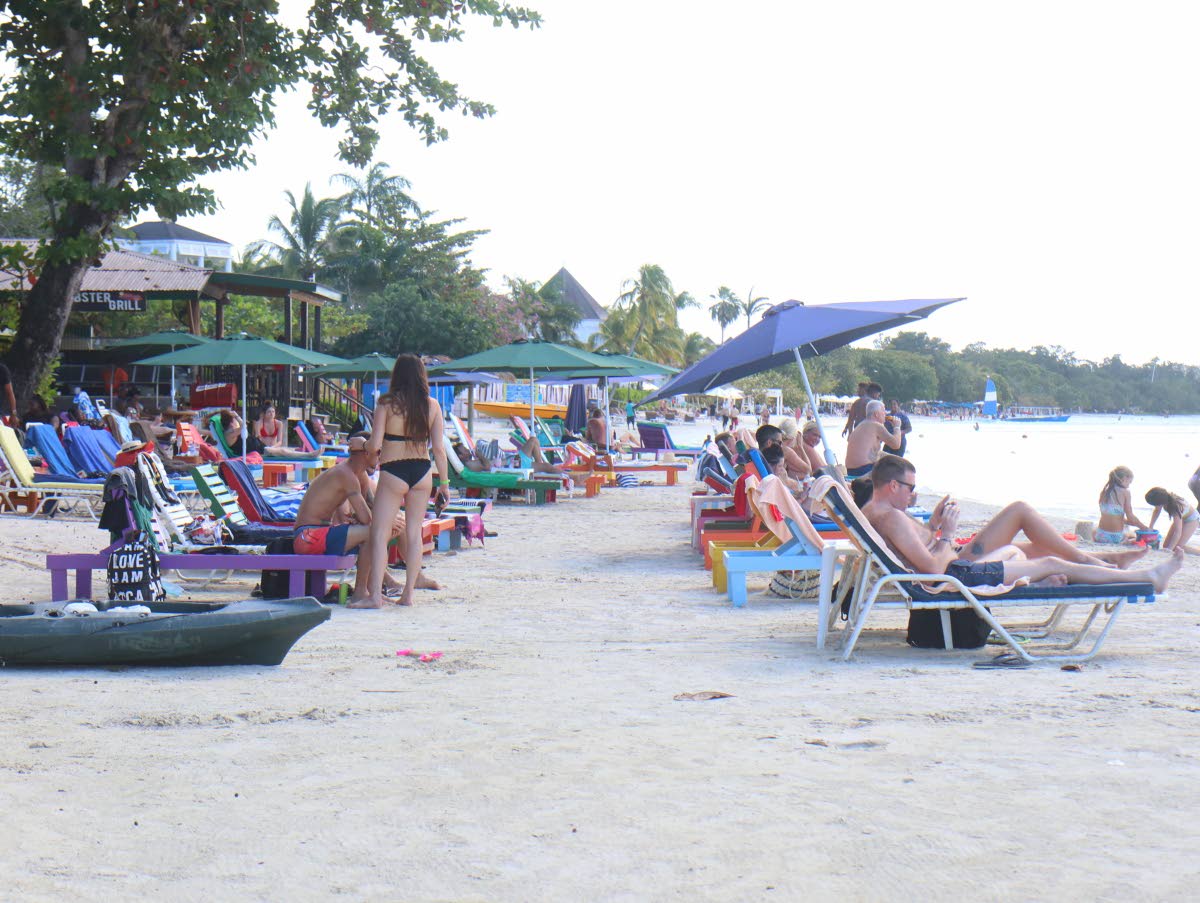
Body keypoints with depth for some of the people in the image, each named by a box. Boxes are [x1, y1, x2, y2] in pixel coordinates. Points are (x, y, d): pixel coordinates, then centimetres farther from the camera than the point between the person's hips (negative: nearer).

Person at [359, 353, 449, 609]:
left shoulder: (386, 403, -8)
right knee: (414, 533, 12)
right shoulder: (432, 405, 0)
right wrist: (444, 483, 7)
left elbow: (375, 445, -11)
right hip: (422, 473, 4)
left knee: (379, 533, -1)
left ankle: (375, 594, -8)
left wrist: (368, 446, 13)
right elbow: (439, 448, 0)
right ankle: (408, 593, 14)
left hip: (393, 473, -4)